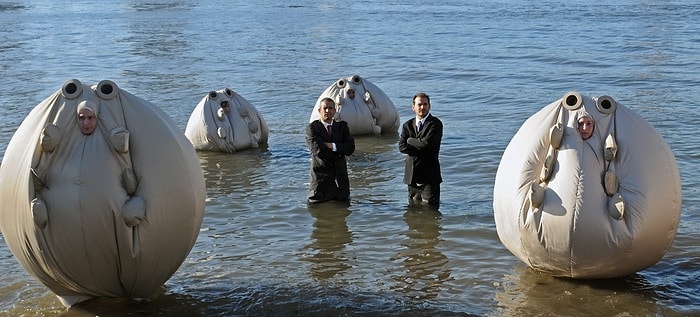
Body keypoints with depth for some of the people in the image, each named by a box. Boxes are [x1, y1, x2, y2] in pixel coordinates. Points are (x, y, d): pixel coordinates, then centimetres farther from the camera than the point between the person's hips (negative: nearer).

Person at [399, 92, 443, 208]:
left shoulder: (435, 124, -5)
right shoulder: (407, 125, 10)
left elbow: (427, 142, -21)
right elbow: (402, 147, -3)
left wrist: (410, 140, -5)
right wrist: (422, 150, -14)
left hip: (429, 176, -5)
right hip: (412, 176, 5)